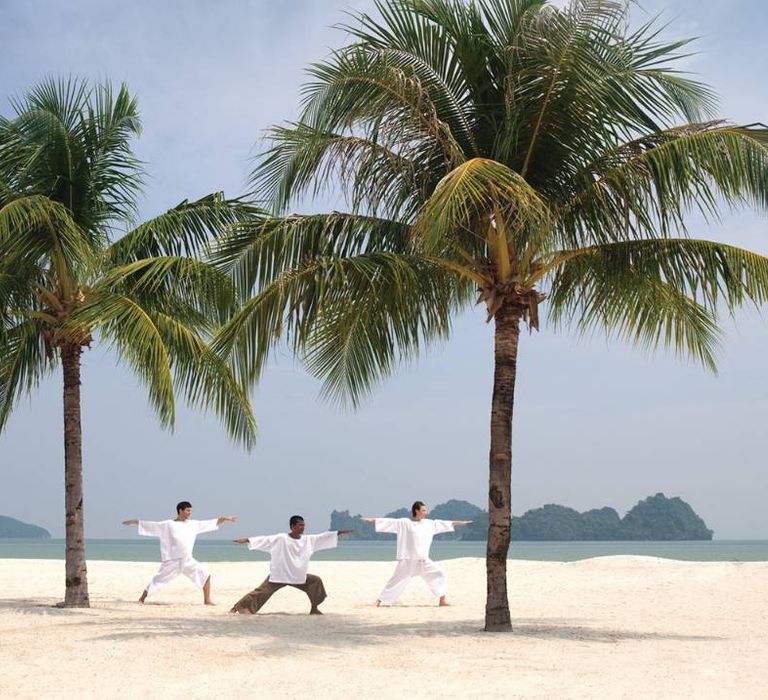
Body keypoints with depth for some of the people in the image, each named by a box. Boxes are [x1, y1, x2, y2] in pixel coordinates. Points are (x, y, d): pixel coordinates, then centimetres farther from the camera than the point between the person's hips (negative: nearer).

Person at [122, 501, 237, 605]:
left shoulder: (193, 524, 7)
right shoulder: (168, 525, -5)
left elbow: (211, 523, 12)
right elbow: (151, 525, -3)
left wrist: (225, 518, 9)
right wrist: (134, 522, -4)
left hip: (188, 561, 4)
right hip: (172, 562, -4)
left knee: (205, 574, -5)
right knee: (157, 580, -3)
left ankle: (207, 600, 4)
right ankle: (141, 600, 11)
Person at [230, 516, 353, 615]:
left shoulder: (308, 540, 3)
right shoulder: (281, 539, -14)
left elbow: (322, 537, 6)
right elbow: (266, 540, -20)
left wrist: (339, 532, 2)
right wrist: (247, 540, -29)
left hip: (298, 577, 6)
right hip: (279, 575, -6)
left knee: (315, 581, 2)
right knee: (262, 592, -13)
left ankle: (314, 609, 13)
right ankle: (239, 606, -9)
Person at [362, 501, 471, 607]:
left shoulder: (429, 524, 10)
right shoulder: (404, 523, -6)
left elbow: (443, 523, 18)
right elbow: (389, 522, -11)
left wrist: (461, 522, 23)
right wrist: (372, 520, -18)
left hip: (424, 561, 5)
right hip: (408, 561, -5)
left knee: (439, 574, 1)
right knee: (397, 581, -4)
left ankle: (442, 600, 8)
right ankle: (381, 601, 6)